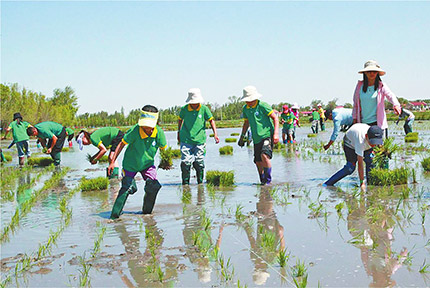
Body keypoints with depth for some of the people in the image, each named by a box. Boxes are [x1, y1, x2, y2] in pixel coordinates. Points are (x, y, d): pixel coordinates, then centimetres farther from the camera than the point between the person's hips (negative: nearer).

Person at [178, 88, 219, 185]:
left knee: (199, 163, 1)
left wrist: (215, 134, -7)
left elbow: (211, 120, 4)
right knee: (185, 162, -7)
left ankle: (200, 182, 18)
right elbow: (180, 119, 17)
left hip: (199, 140, 0)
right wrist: (179, 133, 24)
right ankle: (185, 182, 7)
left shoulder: (204, 109, -3)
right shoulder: (184, 109, -1)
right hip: (186, 140, 0)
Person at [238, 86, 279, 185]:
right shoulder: (245, 109, 9)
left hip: (267, 136, -7)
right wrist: (242, 137, 24)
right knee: (258, 162, 6)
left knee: (264, 155, -26)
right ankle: (263, 182, 24)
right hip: (256, 139, 7)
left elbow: (275, 118, -8)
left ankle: (268, 180, -13)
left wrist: (276, 133, -18)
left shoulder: (263, 106, -10)